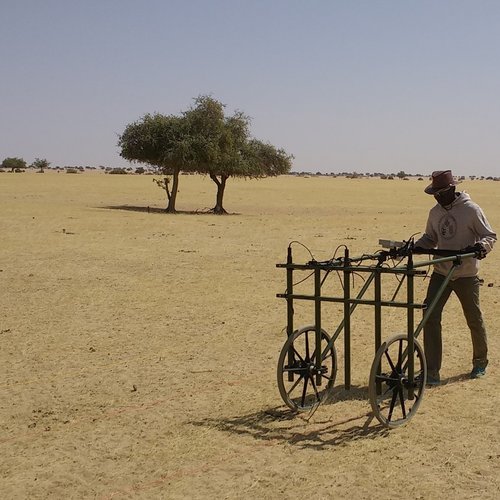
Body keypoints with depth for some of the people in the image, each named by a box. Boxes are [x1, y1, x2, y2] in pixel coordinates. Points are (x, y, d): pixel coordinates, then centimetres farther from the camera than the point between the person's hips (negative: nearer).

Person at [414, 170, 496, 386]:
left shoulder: (471, 210, -11)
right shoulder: (435, 212, 5)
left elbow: (490, 236, -6)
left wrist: (481, 247, -28)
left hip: (466, 275, -4)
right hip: (440, 273, 4)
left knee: (474, 319, 11)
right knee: (430, 317, -7)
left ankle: (480, 362, 35)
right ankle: (431, 372, -2)